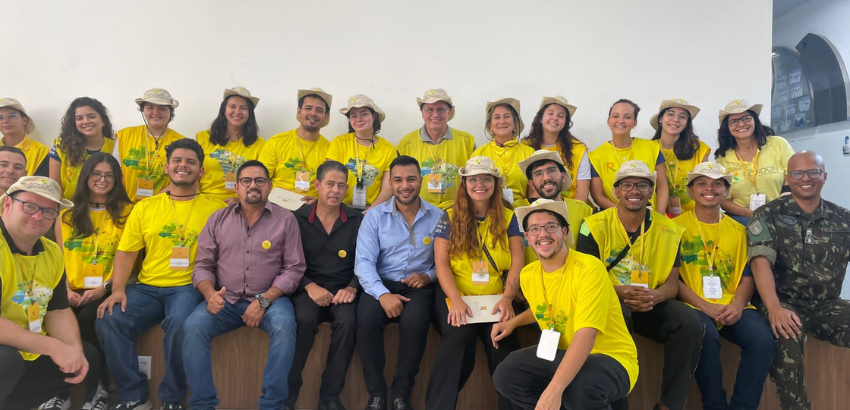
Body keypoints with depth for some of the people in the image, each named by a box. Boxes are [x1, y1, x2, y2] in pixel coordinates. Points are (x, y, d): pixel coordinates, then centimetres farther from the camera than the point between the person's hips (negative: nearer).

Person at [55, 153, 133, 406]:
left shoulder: (126, 212, 6)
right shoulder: (67, 214, 16)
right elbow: (59, 257, 11)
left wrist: (105, 287, -12)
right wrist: (65, 290, -5)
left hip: (106, 291, -2)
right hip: (73, 292, 3)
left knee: (87, 318, -32)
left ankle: (100, 386, -14)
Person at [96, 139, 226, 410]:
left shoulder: (215, 209, 3)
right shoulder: (144, 207, 13)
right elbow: (126, 252, 8)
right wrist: (118, 289, -7)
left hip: (188, 287, -4)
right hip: (147, 287, 4)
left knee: (179, 324, -33)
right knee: (109, 321, -20)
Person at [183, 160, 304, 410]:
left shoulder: (285, 219, 0)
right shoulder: (218, 219, 8)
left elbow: (294, 268, -4)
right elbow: (202, 265, 8)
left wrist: (263, 301, -14)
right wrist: (210, 294, -14)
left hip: (270, 299, -2)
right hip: (226, 300, 3)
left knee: (284, 327, -32)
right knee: (193, 327, -23)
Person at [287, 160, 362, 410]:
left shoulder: (357, 221, 7)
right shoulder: (298, 218, 4)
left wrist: (352, 287, -12)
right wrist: (309, 286, -13)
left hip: (343, 290, 1)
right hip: (308, 288, -1)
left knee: (347, 321, -31)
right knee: (304, 320, -32)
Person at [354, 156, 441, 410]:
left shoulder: (438, 217, 6)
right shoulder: (375, 216, 3)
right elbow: (363, 261, -7)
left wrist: (429, 276, -14)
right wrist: (382, 294, -22)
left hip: (418, 287, 0)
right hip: (382, 284, 1)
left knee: (414, 320, -33)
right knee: (367, 317, -31)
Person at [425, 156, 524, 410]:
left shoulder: (509, 218, 9)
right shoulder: (449, 218, 7)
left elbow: (517, 262, 1)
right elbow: (441, 264, -1)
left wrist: (507, 299, -15)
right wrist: (456, 300, -17)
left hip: (496, 298, 1)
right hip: (456, 297, -1)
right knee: (460, 334, -30)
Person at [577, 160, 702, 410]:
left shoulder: (668, 230, 4)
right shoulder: (595, 226, -5)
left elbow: (672, 282, 1)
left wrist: (654, 296, -24)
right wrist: (620, 292, -27)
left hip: (652, 305, 4)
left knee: (690, 323, -24)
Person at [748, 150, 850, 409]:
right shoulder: (768, 215, 1)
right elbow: (761, 262, -13)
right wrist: (775, 308, -30)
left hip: (828, 306, 3)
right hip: (785, 304, -3)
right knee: (787, 336, -35)